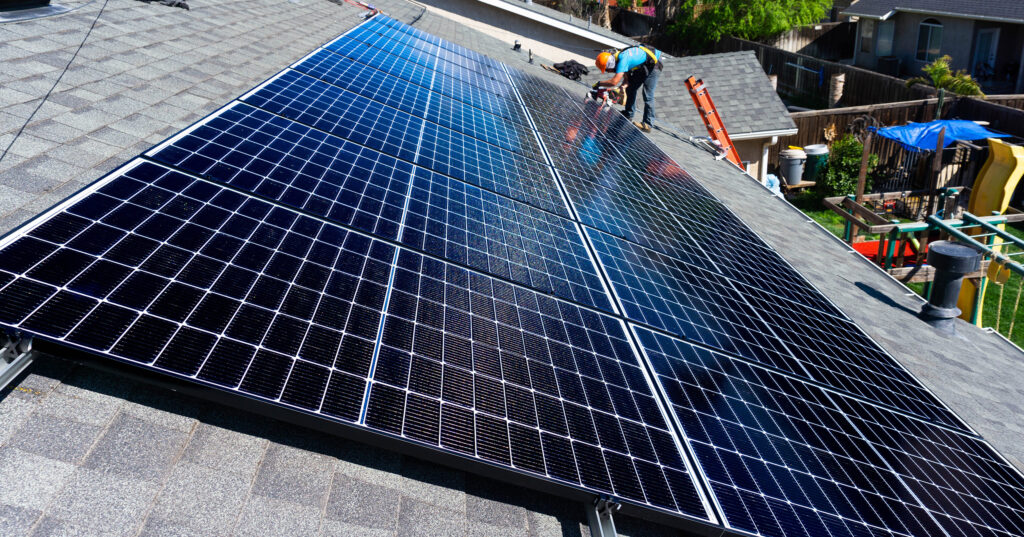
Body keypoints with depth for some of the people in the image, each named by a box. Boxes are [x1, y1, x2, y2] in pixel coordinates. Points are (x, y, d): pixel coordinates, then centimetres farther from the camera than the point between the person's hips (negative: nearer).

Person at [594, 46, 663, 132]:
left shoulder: (623, 59, -33)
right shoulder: (617, 57, -4)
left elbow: (614, 82, -39)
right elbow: (626, 76, 5)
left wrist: (599, 83, -26)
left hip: (654, 64, -10)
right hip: (643, 66, 10)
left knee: (647, 95, -12)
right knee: (630, 88, 14)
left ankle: (647, 125, -8)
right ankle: (628, 116, 27)